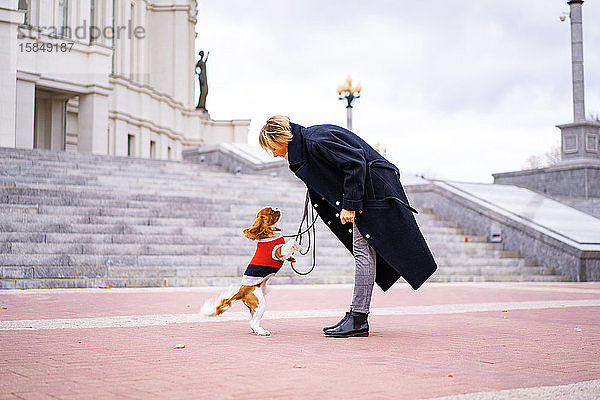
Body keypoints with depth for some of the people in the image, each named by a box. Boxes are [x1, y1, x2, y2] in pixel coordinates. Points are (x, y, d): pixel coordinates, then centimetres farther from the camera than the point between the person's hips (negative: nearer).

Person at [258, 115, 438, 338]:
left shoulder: (315, 142, -18)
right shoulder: (307, 142, 11)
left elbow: (355, 163, -23)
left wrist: (349, 204, -23)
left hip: (374, 190, -10)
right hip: (366, 191, 10)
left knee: (363, 250, -10)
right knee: (364, 251, 8)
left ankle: (358, 319, -8)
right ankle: (358, 319, 10)